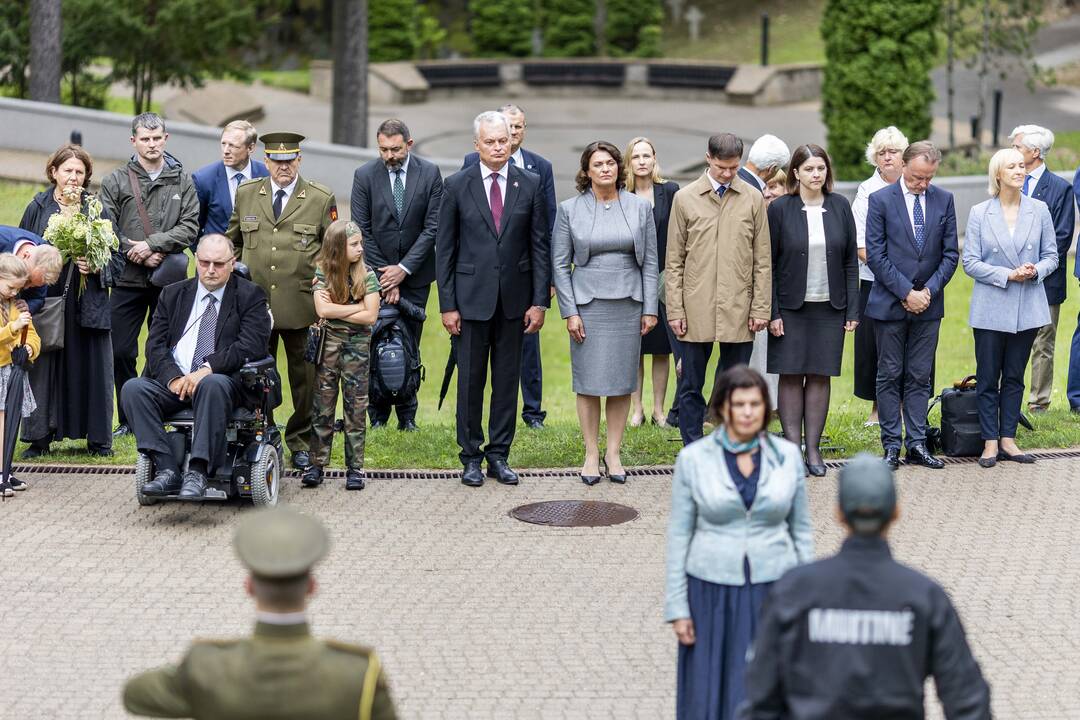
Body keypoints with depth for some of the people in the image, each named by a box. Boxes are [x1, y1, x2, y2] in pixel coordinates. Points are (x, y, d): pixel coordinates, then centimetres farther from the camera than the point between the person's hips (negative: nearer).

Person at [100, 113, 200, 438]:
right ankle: (129, 419, 13)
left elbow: (190, 227, -3)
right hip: (127, 280, 0)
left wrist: (152, 244, -14)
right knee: (121, 351, 1)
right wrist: (141, 255, -10)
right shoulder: (116, 181, 4)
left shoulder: (182, 180, 6)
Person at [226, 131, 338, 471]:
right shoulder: (246, 194, 8)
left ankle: (301, 442, 18)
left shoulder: (321, 199, 1)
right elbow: (233, 240, 20)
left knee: (304, 376, 5)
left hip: (301, 305, -2)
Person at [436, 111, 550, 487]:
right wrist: (447, 304, -4)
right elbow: (445, 249, 0)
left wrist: (540, 301, -1)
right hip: (472, 297, -1)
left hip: (515, 298, 1)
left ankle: (498, 455, 16)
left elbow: (541, 245, 4)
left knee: (508, 379, 7)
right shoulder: (457, 186, -1)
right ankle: (471, 456, 15)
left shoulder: (530, 184, 2)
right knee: (470, 380, 4)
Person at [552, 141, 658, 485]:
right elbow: (560, 265, 1)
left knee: (622, 381, 4)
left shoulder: (639, 207, 4)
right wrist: (569, 312, -5)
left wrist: (649, 309, 1)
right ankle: (591, 454, 9)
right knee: (588, 382, 0)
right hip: (588, 303, -1)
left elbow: (650, 262, 6)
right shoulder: (569, 210, 0)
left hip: (628, 303, 1)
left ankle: (614, 453, 13)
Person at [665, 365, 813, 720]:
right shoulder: (693, 458, -5)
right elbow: (679, 534, -1)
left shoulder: (788, 456, -1)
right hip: (713, 593, -1)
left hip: (773, 590, 1)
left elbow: (801, 529, 6)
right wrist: (677, 606, -3)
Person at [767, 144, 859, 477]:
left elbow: (851, 260, 6)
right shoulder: (780, 209, -3)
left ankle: (813, 448, 10)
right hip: (791, 308, -2)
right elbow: (768, 264, -2)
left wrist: (853, 309, 1)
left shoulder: (839, 206, 4)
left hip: (829, 308, 2)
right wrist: (772, 312, -8)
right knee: (791, 375, 0)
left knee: (820, 375, 4)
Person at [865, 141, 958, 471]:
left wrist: (929, 290, -7)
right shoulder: (880, 200, -5)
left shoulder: (944, 200, 5)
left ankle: (917, 444, 10)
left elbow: (951, 253, 6)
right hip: (890, 304, -3)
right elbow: (875, 255, -8)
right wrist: (906, 293, -12)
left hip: (928, 305, 3)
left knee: (919, 377, 6)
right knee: (889, 376, 3)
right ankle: (891, 445, 7)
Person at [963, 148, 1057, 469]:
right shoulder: (980, 213, -2)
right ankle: (990, 442, 9)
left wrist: (1035, 271, -13)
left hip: (1027, 308, 2)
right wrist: (1007, 275, -15)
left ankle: (1008, 439, 16)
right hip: (991, 308, -2)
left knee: (1015, 377, 9)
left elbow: (1051, 255, 8)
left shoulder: (1039, 210, 3)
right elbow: (970, 262, -4)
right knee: (987, 378, 1)